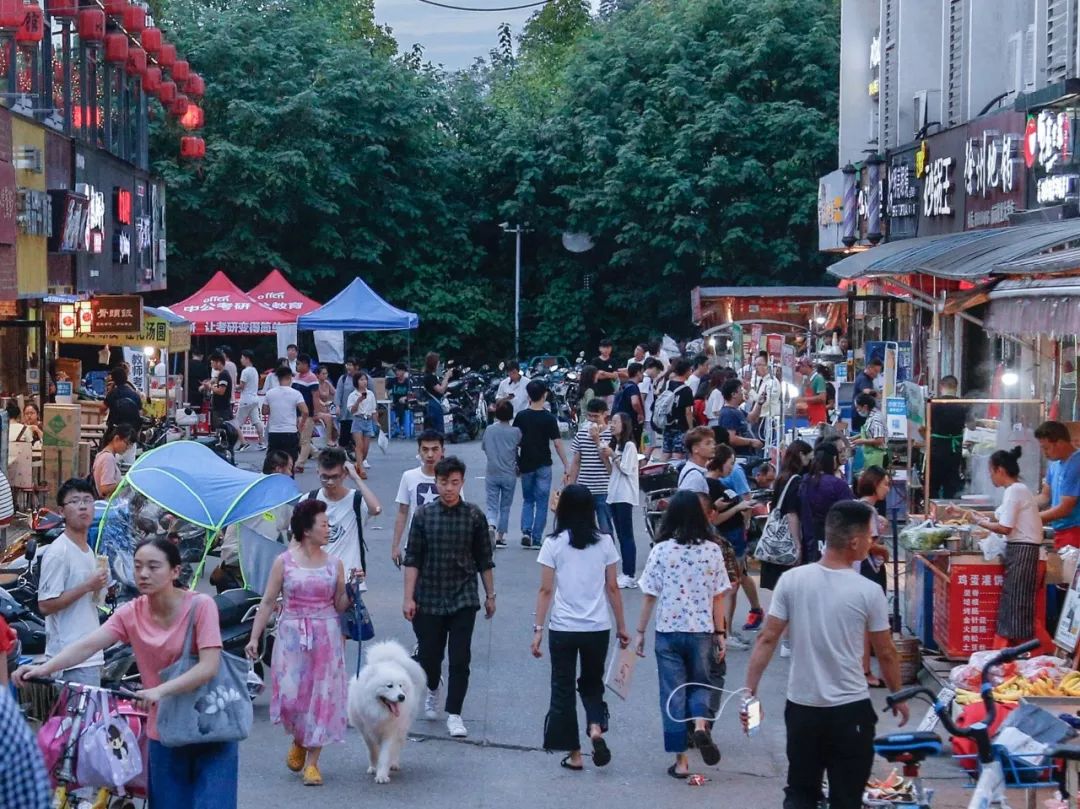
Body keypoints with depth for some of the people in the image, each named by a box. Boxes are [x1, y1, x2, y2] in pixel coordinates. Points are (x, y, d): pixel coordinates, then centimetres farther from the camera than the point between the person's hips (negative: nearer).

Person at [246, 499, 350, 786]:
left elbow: (339, 606, 9)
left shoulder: (334, 563, 5)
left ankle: (312, 761, 8)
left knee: (321, 696, -1)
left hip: (326, 636, 2)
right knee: (290, 694, -5)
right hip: (292, 635, -2)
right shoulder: (284, 562, -1)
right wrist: (254, 637, -6)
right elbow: (268, 602, 0)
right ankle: (298, 741, 27)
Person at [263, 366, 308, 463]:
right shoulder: (295, 393, -8)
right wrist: (302, 423, 2)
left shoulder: (270, 393, 1)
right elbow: (305, 412, -15)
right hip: (290, 432, -3)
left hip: (273, 433, 3)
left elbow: (264, 411, 10)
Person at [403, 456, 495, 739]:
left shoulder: (474, 516, -2)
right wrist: (409, 598, -5)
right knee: (428, 655, 10)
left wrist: (490, 595, 8)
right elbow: (413, 559, -1)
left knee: (460, 659, -5)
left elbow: (484, 559, 6)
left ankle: (454, 714, 4)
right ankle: (432, 690, 42)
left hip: (463, 599, -1)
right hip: (429, 598, 1)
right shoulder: (424, 515, -2)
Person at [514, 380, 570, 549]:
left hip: (525, 465, 2)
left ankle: (526, 531, -2)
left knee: (527, 500, 17)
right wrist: (566, 466, -7)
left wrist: (515, 464, 12)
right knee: (541, 502, 6)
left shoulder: (521, 416, -3)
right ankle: (536, 539, 4)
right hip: (543, 465, -2)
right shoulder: (549, 418, -10)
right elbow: (557, 443, -11)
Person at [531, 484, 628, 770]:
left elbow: (546, 590, -7)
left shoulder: (554, 544, -6)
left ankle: (574, 754, 12)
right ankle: (596, 727, -7)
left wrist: (538, 629, -2)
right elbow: (612, 588, 3)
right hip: (597, 628, 2)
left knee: (563, 688, 10)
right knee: (592, 683, 20)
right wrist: (621, 626, 12)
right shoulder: (604, 543, -1)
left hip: (562, 629, -2)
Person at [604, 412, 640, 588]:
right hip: (614, 494, 8)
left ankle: (630, 575, -9)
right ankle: (625, 573, 10)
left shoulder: (629, 445, -9)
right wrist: (605, 457, 1)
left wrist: (612, 455, -12)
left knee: (626, 535, -8)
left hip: (625, 496, -8)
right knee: (621, 535, 8)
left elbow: (626, 469, -14)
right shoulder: (613, 445, 16)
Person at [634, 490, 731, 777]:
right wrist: (720, 633, 9)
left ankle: (681, 761, 9)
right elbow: (718, 597, 0)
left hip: (668, 632, -1)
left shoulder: (661, 550, -9)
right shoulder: (713, 551, -4)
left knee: (673, 693, 8)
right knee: (699, 684, 20)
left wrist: (640, 632, 5)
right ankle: (700, 723, -10)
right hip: (701, 632, 1)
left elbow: (649, 595, -5)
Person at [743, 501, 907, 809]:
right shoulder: (868, 592, -10)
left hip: (801, 707, 3)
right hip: (850, 711, -2)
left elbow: (767, 639, -6)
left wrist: (749, 691, 1)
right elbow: (885, 654, 0)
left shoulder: (792, 580, -5)